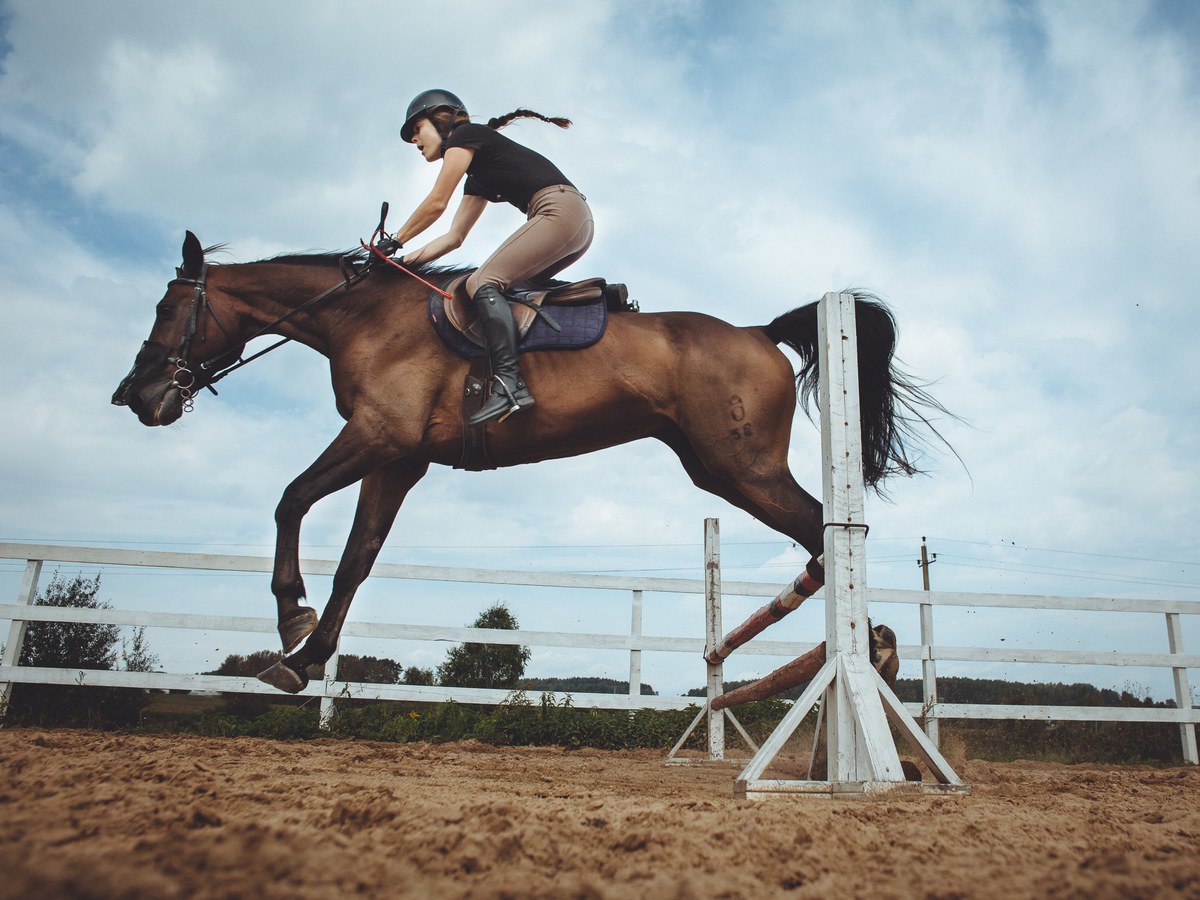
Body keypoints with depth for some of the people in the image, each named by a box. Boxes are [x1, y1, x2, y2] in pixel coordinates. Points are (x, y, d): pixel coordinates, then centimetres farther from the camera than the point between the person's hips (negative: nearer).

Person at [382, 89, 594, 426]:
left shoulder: (465, 135, 6)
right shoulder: (477, 177, 30)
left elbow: (436, 203, 1)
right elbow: (454, 237, 29)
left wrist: (394, 241, 11)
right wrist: (404, 260, 23)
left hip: (559, 209, -10)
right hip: (579, 221, 10)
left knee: (483, 282, -16)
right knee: (505, 286, 12)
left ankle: (510, 384, -30)